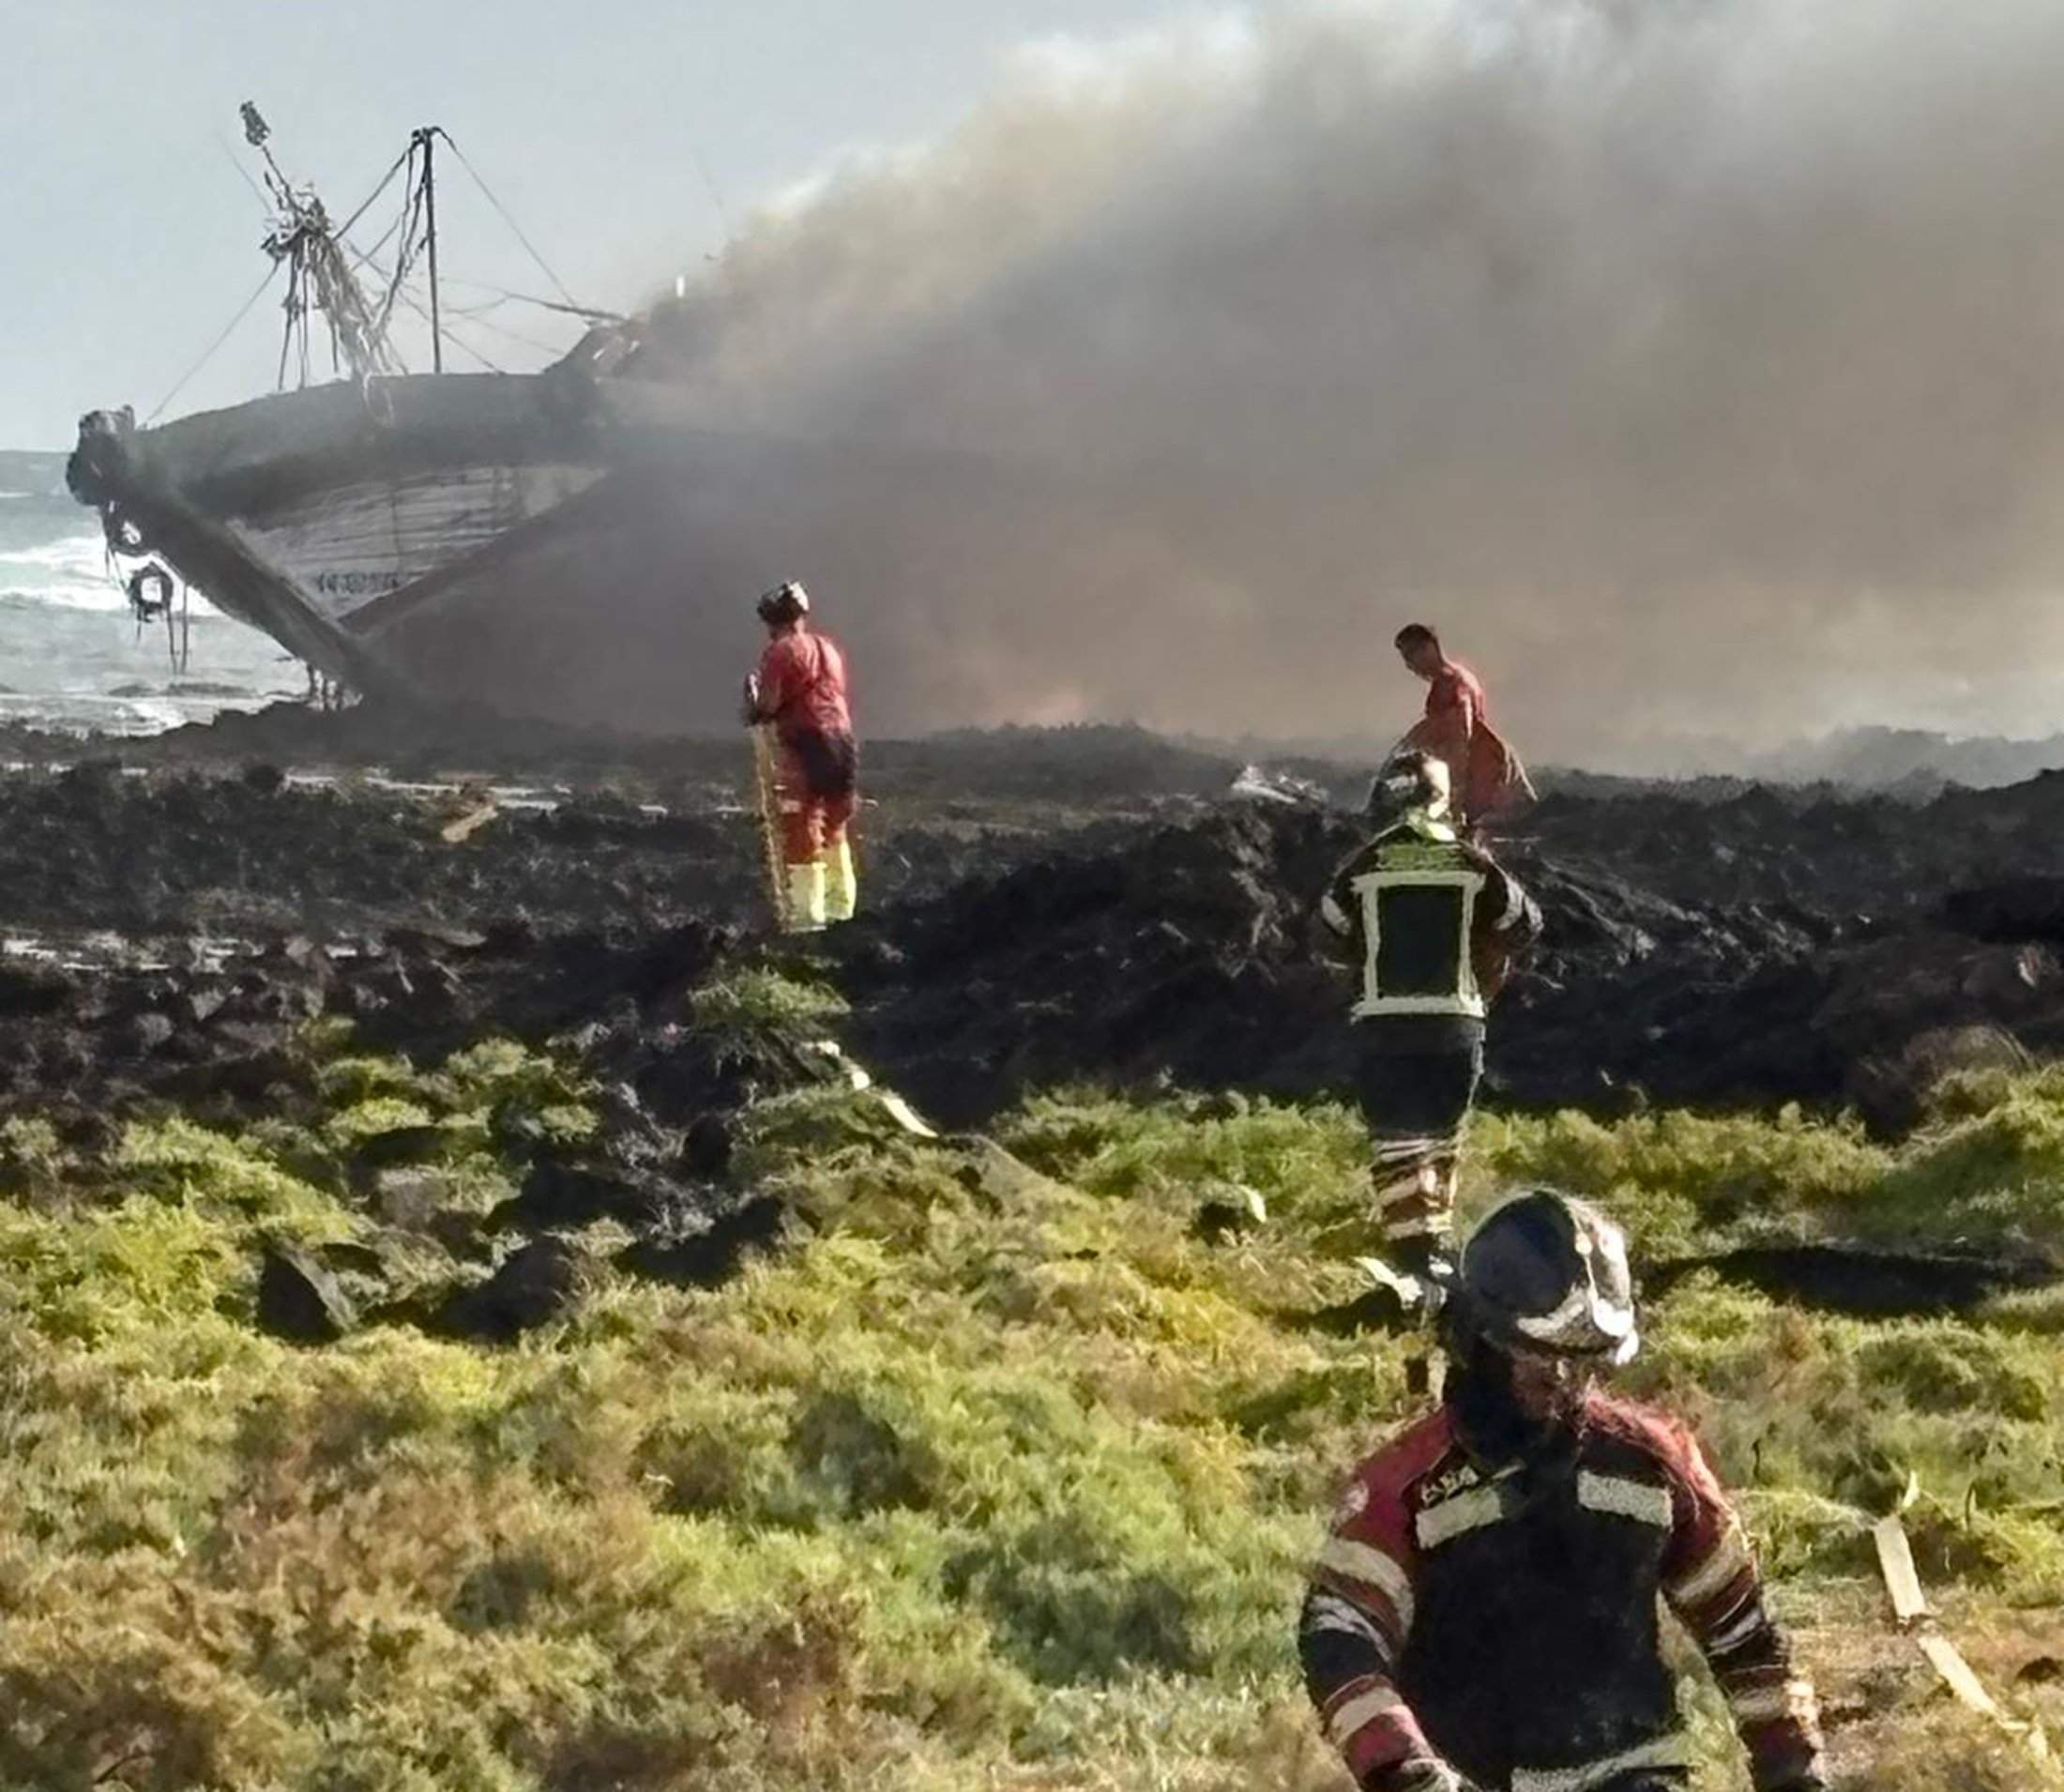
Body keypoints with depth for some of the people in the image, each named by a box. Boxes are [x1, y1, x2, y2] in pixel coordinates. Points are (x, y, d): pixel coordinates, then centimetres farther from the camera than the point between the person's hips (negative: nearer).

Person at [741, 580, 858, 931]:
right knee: (834, 830, 19)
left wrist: (752, 701, 11)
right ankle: (841, 905, 22)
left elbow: (767, 708, -11)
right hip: (842, 737, 7)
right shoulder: (828, 648, 16)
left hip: (804, 743, -7)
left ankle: (807, 911, -6)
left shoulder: (781, 652, -6)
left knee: (802, 832, -3)